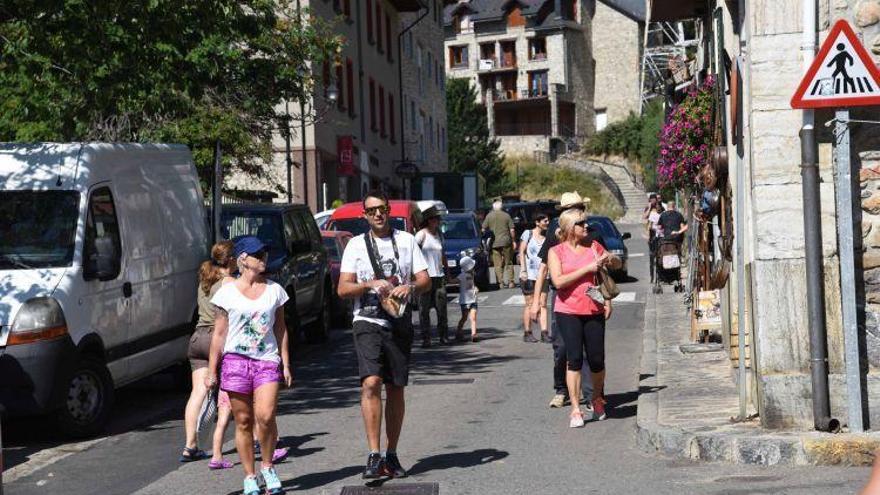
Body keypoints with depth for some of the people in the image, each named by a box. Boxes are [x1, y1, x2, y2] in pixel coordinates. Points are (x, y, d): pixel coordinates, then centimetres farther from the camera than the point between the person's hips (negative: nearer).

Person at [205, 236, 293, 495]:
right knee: (243, 421, 2)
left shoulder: (274, 290, 8)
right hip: (236, 360, -1)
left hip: (267, 360, 1)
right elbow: (219, 334, 5)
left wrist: (286, 365, 8)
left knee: (265, 416, -16)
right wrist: (212, 371, 3)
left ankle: (267, 467, 6)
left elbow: (280, 329, 13)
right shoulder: (228, 292, 2)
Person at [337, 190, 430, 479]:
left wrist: (409, 287, -13)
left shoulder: (406, 241, 12)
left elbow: (425, 281, 8)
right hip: (368, 322, -2)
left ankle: (391, 455, 18)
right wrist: (369, 284, -17)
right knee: (371, 383, -20)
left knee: (396, 390, 7)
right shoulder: (356, 245, 7)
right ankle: (374, 455, -21)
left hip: (399, 323, 2)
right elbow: (343, 289, 1)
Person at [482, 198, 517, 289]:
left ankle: (500, 283, -1)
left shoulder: (489, 216, 1)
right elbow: (512, 230, -1)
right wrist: (513, 240, 9)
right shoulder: (506, 216, 0)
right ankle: (510, 282, 7)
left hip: (494, 243, 0)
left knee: (498, 265, 4)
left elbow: (483, 229, 1)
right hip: (506, 242, 0)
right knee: (508, 263, 10)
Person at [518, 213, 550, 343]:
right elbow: (522, 252, -2)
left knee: (542, 304, -1)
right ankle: (527, 333, 6)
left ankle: (544, 333, -3)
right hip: (529, 274, -3)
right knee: (530, 304, 1)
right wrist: (523, 270, -9)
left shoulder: (547, 237, 8)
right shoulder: (528, 234, 0)